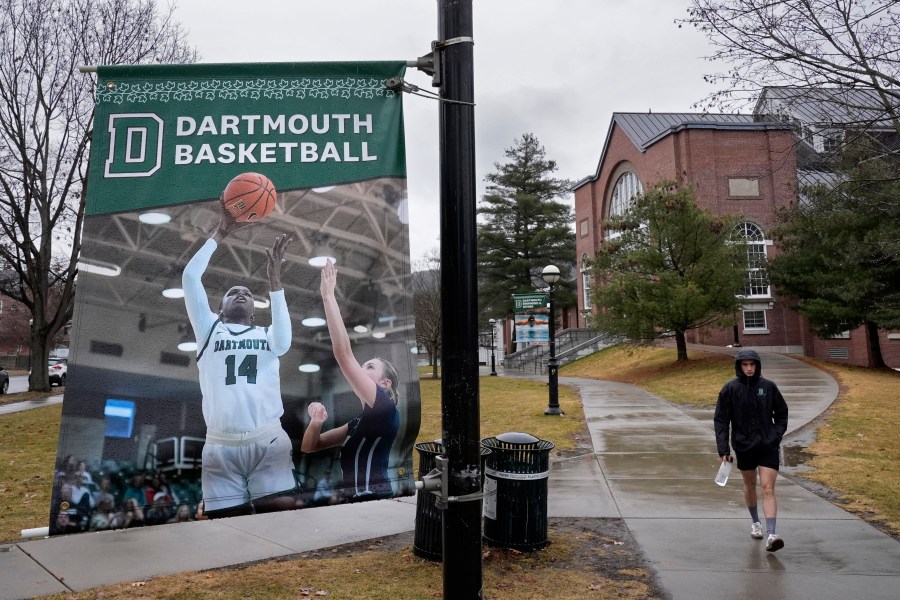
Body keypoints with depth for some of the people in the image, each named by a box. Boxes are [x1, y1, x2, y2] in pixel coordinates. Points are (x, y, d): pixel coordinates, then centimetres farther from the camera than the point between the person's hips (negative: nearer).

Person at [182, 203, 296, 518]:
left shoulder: (267, 334, 19)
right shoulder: (209, 329, 19)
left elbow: (283, 343, -7)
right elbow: (190, 277, 8)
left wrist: (274, 279, -12)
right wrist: (220, 233, 7)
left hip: (269, 441, 0)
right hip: (221, 445, 0)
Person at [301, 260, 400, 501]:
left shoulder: (384, 407, -5)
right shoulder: (359, 422, 20)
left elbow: (343, 354, -14)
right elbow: (309, 446, 20)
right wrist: (316, 421, -2)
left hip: (374, 500, -9)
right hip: (353, 500, 9)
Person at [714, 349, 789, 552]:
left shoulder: (768, 386, -4)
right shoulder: (730, 389, -7)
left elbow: (781, 413, 11)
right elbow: (721, 420, -4)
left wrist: (777, 436, -2)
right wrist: (723, 450, -9)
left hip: (768, 446, -1)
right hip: (744, 446, 1)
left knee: (768, 489, -8)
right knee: (750, 485, 18)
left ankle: (771, 535, -10)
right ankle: (756, 522, 40)